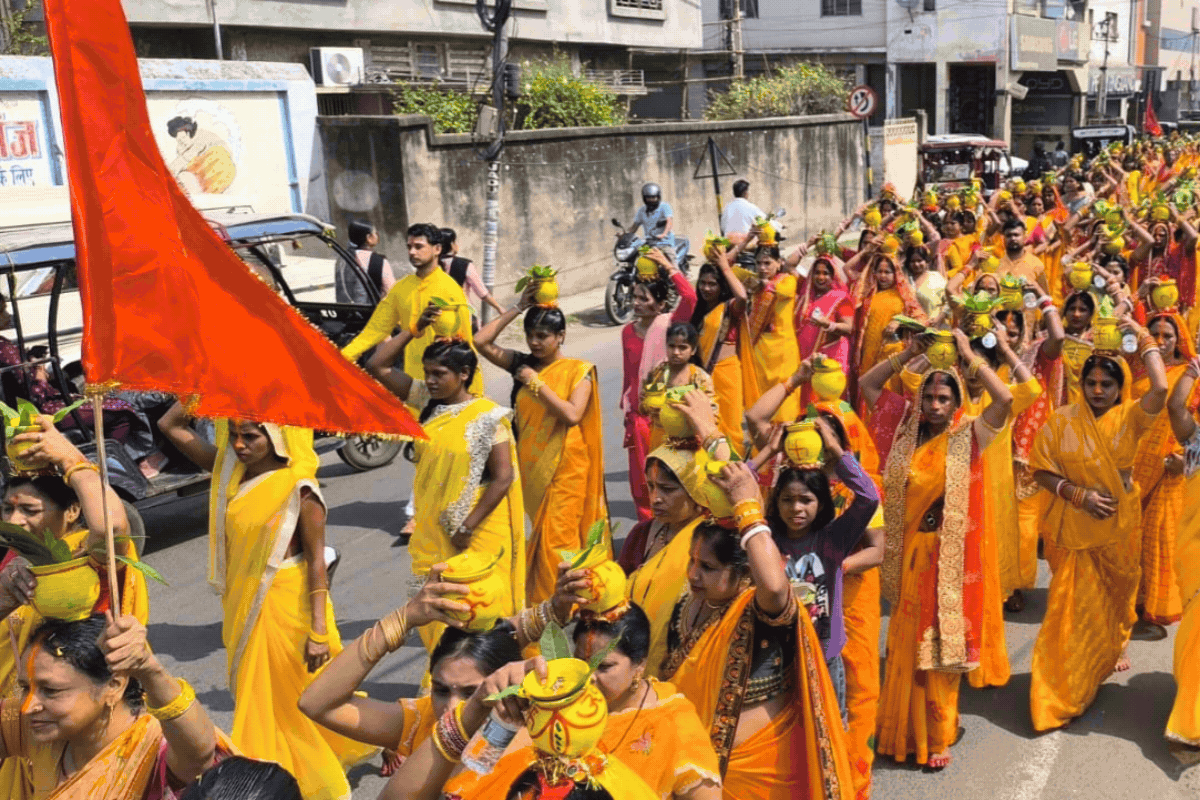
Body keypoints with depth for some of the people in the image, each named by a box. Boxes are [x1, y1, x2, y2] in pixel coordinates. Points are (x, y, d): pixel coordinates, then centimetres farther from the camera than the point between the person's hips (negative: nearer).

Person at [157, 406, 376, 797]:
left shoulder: (299, 490, -18)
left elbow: (317, 561, -16)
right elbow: (171, 426, 3)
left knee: (302, 699, 8)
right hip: (245, 606, 6)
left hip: (288, 607, -6)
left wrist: (318, 630, -18)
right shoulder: (231, 472, -1)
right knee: (259, 699, 18)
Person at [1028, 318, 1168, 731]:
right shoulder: (1061, 420, -7)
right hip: (1074, 527, -2)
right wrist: (1078, 494, -19)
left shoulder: (1129, 416, -5)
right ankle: (1063, 686, 9)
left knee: (1117, 592, 21)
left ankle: (1115, 646, 50)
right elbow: (1041, 470, -6)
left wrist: (1143, 336, -16)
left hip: (1119, 525, 2)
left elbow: (1160, 389, -24)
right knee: (1073, 603, 0)